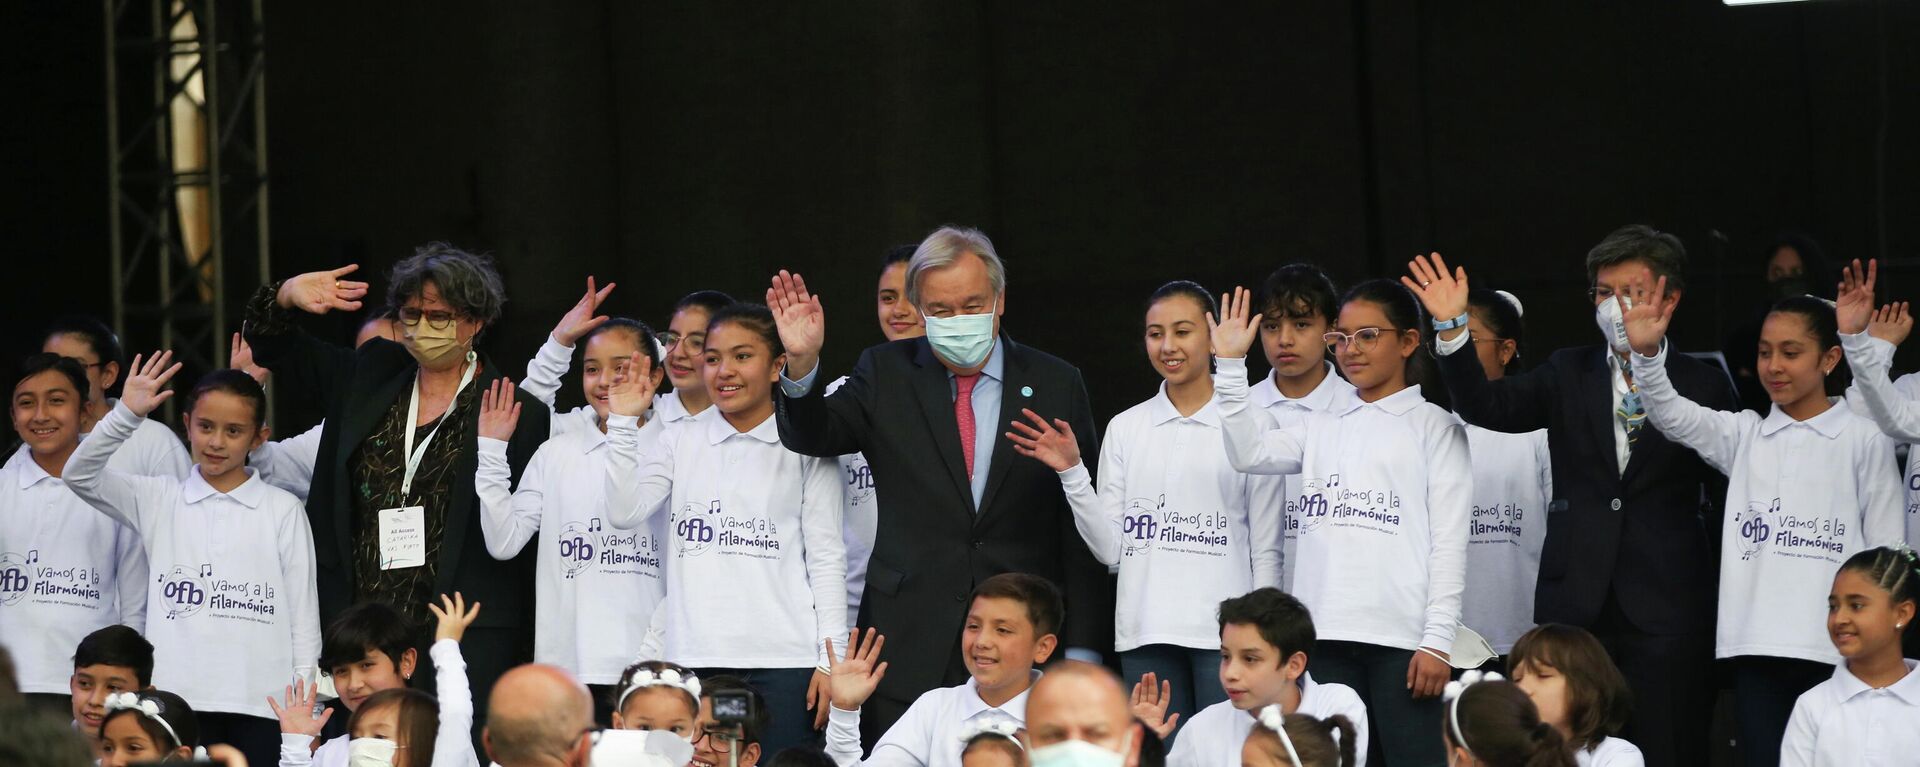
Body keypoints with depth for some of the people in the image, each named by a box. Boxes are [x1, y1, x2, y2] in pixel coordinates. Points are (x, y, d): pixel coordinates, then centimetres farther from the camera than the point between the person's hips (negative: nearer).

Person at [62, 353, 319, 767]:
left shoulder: (283, 510, 5)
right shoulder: (158, 500, 8)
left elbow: (304, 613, 6)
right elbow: (80, 476, -4)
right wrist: (127, 414, -15)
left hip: (260, 704, -1)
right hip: (177, 699, 1)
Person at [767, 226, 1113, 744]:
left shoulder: (1055, 384, 5)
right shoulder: (885, 374, 7)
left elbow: (1083, 528, 5)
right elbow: (815, 437, -5)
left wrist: (1083, 649, 0)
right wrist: (802, 365, -25)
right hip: (909, 644, 0)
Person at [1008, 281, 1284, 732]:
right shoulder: (1126, 428, 11)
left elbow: (1267, 553, 4)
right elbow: (1110, 549, 6)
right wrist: (1072, 472, -5)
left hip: (1225, 632, -3)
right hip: (1145, 633, 3)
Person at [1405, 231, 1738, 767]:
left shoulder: (1704, 387, 4)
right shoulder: (1569, 375, 10)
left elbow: (1728, 496, 6)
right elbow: (1487, 407, -5)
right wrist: (1452, 329, -18)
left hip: (1666, 610, -2)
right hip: (1575, 606, 2)